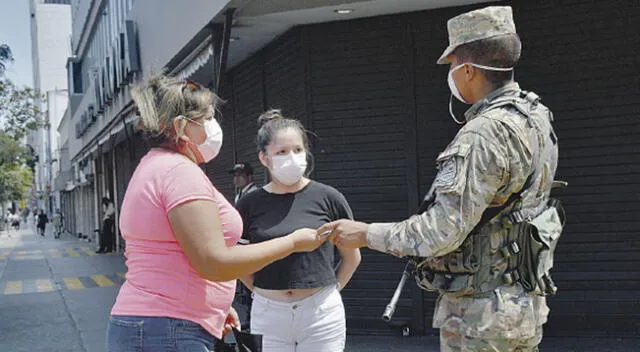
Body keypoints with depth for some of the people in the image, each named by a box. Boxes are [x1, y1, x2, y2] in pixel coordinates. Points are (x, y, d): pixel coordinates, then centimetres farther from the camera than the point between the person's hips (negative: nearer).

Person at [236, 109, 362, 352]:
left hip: (321, 314, -1)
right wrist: (261, 292, 5)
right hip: (269, 313, 1)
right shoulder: (250, 204, 0)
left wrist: (331, 289, 4)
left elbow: (352, 257, 10)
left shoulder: (327, 197, -2)